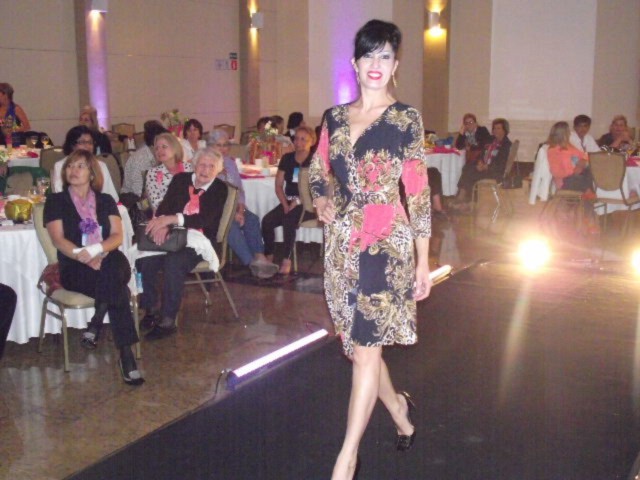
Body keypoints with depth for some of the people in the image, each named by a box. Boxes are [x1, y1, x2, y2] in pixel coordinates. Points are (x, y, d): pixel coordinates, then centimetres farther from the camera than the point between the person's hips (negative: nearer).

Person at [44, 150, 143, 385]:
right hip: (74, 267, -2)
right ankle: (125, 354, -37)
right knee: (114, 284, -35)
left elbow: (117, 236, 4)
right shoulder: (56, 201, 10)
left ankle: (96, 324, -29)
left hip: (109, 262, 2)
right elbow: (59, 240, -4)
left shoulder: (106, 201, 18)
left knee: (114, 269, -38)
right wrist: (85, 257, -22)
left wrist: (97, 250, -18)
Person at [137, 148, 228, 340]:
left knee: (174, 262, -34)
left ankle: (168, 320, -25)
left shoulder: (219, 189, 0)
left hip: (198, 242, -4)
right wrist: (161, 224, -21)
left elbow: (204, 219, -13)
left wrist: (171, 219, -24)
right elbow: (165, 206, 3)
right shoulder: (181, 179, 12)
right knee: (145, 258, -25)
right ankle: (150, 310, -10)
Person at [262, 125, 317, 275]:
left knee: (288, 220, -34)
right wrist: (285, 204, -4)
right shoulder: (287, 158, 12)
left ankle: (287, 260, -22)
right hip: (288, 202, 5)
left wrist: (297, 202, -18)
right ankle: (268, 257, -10)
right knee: (267, 221, -22)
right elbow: (278, 185, 11)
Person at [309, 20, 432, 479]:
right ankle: (399, 409, 41)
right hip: (342, 242, 5)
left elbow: (418, 192, -3)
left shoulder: (406, 118, -2)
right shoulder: (335, 117, 9)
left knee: (366, 350, -8)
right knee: (359, 345, 14)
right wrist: (322, 202, 1)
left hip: (387, 242, -5)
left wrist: (424, 262, -3)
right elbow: (318, 172, 23)